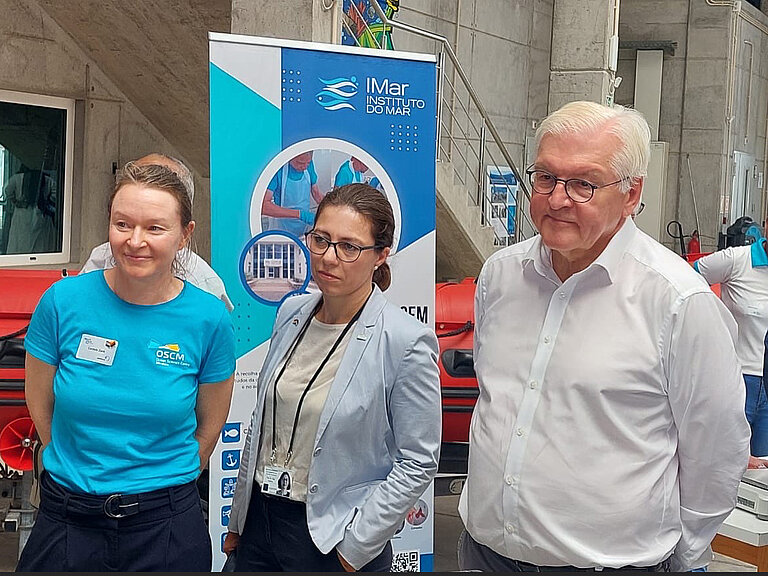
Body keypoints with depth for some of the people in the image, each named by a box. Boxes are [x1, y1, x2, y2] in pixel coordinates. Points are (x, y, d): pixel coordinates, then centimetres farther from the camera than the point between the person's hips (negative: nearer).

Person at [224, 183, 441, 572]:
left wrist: (356, 546, -13)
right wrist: (238, 519, 12)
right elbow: (262, 422, 10)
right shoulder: (291, 313, 1)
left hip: (333, 541, -5)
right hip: (260, 520, 5)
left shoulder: (406, 343, -17)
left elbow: (417, 463, -13)